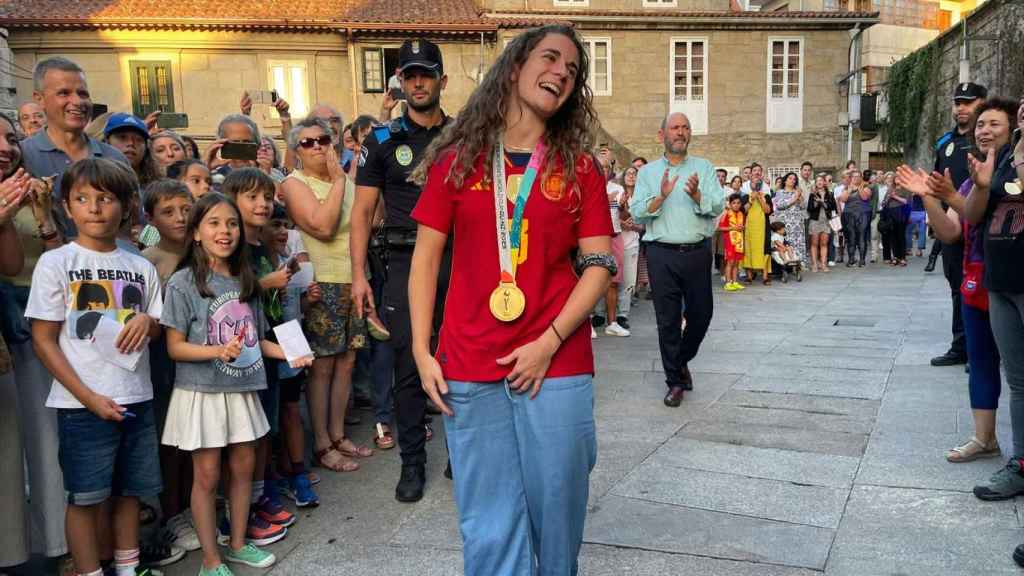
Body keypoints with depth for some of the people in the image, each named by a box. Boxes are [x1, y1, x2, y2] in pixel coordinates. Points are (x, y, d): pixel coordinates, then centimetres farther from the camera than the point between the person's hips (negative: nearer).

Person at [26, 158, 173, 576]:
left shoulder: (141, 268, 6)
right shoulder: (55, 263, -6)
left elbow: (160, 330, 16)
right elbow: (43, 340, -7)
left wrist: (147, 320, -10)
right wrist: (89, 398, -15)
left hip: (137, 399, 4)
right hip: (82, 405, -4)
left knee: (129, 490, 15)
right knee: (85, 496, 4)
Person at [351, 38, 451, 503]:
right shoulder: (383, 141, 5)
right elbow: (362, 212, 4)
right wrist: (358, 275, -5)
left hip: (458, 260, 1)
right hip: (406, 263, -1)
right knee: (409, 367, 3)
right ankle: (413, 462, 15)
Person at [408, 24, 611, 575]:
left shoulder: (580, 168, 5)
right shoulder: (455, 159, 5)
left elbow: (599, 265, 0)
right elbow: (425, 259, 5)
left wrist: (549, 342, -11)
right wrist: (421, 351, -2)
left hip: (557, 368, 1)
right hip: (469, 371, 0)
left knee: (556, 510, 11)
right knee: (489, 526, 8)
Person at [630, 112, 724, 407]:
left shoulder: (704, 168, 9)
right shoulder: (648, 172, 8)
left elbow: (718, 207, -2)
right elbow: (637, 213, -2)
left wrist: (697, 195, -20)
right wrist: (661, 196, -17)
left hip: (697, 252, 1)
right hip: (662, 253, -1)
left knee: (701, 314, 8)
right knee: (668, 319, 3)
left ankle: (681, 360, 35)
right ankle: (675, 380, 16)